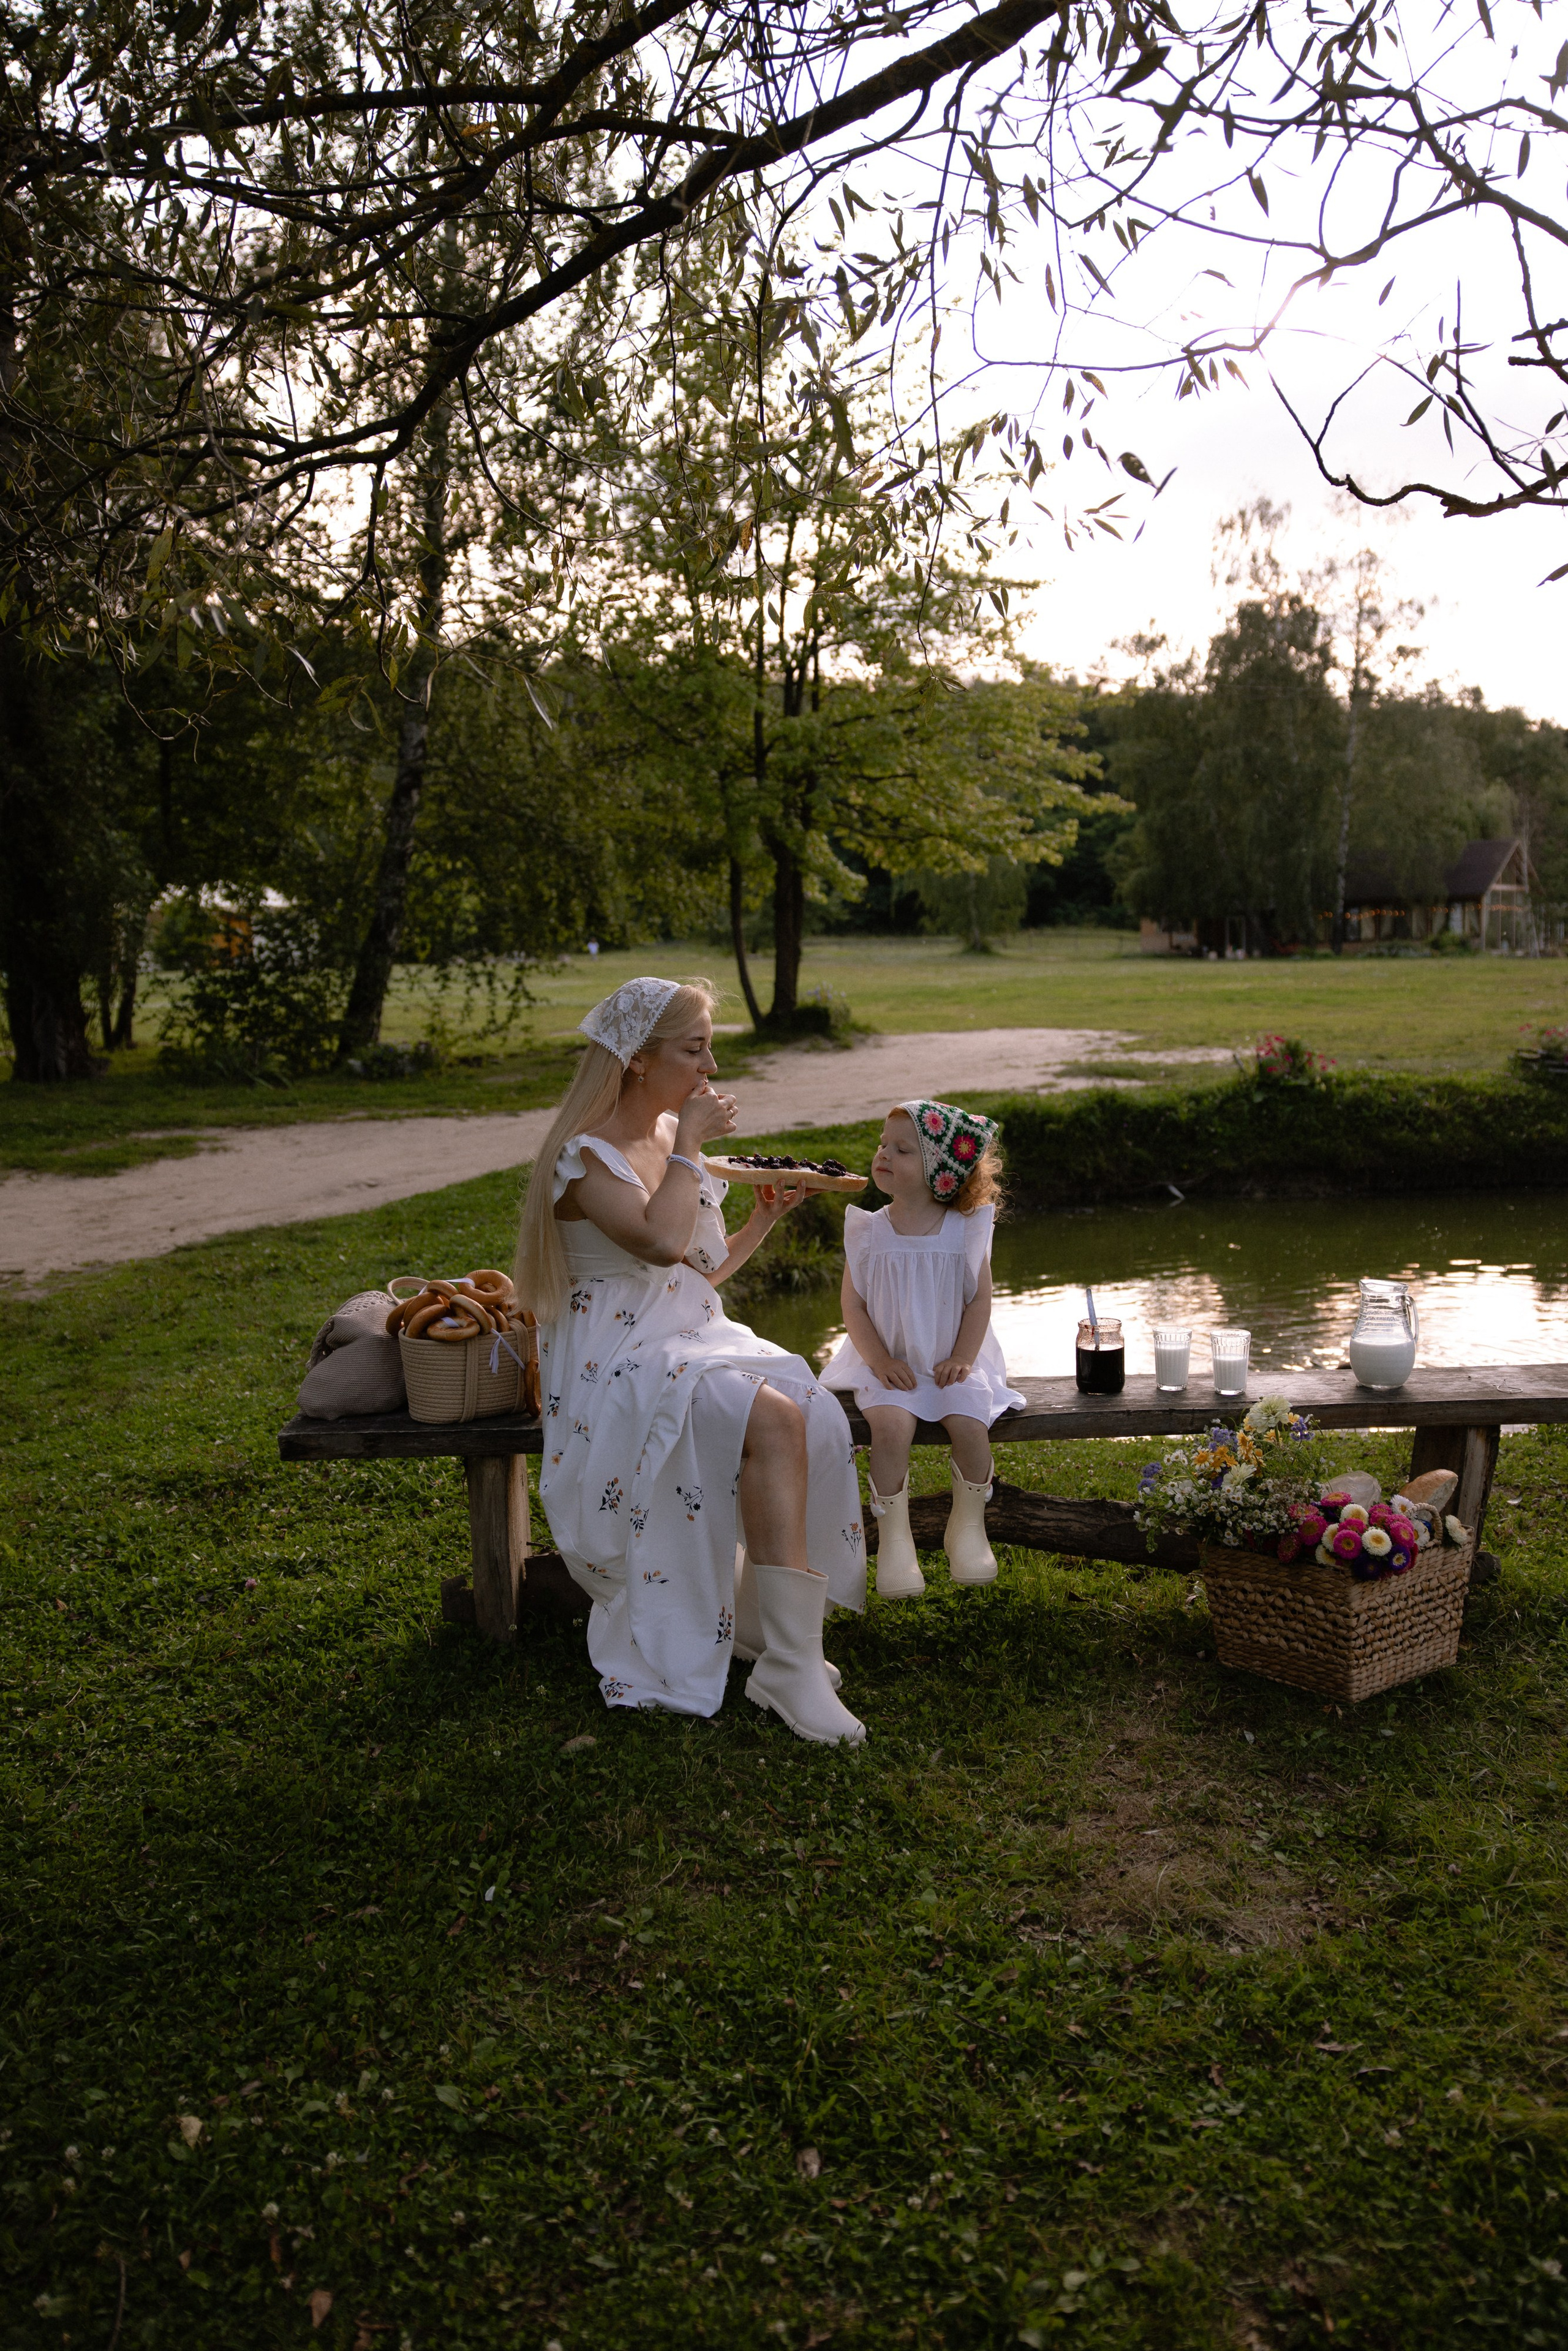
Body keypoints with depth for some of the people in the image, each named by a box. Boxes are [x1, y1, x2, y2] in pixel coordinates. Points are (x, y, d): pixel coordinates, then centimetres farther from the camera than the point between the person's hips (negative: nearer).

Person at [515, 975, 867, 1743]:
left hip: (695, 1336, 7)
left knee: (813, 1414, -22)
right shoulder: (585, 1156, -9)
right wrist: (689, 1147, -15)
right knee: (771, 1420, -30)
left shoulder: (676, 1137, 15)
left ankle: (759, 1619, -8)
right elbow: (661, 1242, -28)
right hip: (618, 1358, -7)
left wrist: (764, 1218, 10)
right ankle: (791, 1664, -25)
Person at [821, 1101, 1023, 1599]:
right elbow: (853, 1304, -1)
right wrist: (880, 1361, -12)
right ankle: (894, 1537, -13)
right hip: (890, 1364, 0)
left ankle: (968, 1527, 2)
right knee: (891, 1423, -28)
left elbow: (979, 1301, 1)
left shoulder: (964, 1231, -3)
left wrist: (962, 1359, -10)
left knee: (969, 1423, -25)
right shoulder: (868, 1232, -2)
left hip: (950, 1364, 0)